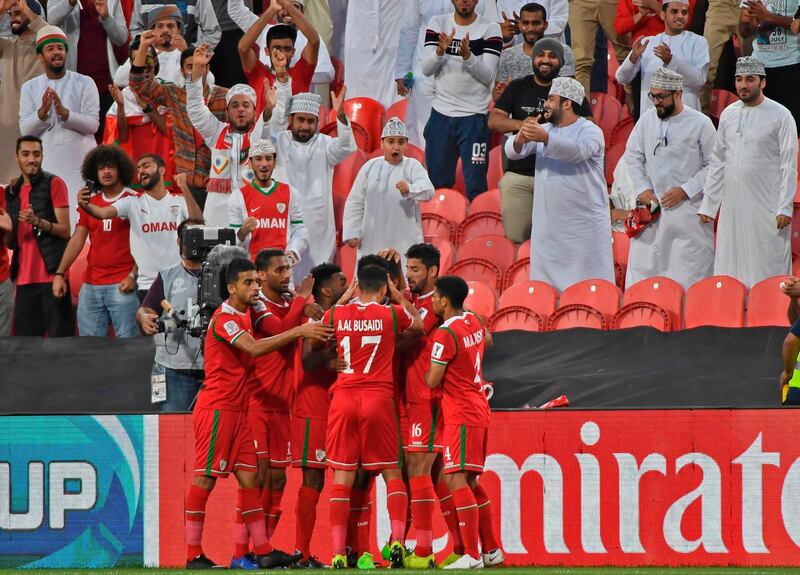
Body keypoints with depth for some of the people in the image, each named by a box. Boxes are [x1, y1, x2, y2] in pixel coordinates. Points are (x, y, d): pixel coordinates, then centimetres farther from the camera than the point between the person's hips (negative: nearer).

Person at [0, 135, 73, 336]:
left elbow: (65, 231, -5)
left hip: (52, 275, -6)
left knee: (60, 337, -9)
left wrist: (38, 222, -22)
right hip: (24, 278, 6)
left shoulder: (54, 184, -1)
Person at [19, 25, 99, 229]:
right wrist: (42, 111, -16)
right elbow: (25, 130, 2)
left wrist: (64, 113, -19)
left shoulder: (85, 84, 4)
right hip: (46, 168, 2)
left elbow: (93, 124, -5)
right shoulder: (30, 88, 11)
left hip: (80, 166, -2)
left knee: (81, 222, -11)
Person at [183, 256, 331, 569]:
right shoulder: (224, 318, -15)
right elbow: (255, 348, -26)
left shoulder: (244, 316, 15)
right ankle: (194, 554, -4)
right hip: (216, 409, -9)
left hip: (236, 411, 9)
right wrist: (299, 331, -27)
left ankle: (263, 551, 6)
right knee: (205, 479, -6)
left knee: (249, 478, 6)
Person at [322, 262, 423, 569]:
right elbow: (419, 323, 21)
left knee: (342, 477, 1)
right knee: (392, 473, 11)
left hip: (343, 399, 1)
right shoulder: (391, 314, 0)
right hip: (379, 399, -1)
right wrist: (398, 295, 30)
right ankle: (397, 541, -5)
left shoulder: (336, 314, 4)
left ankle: (337, 553, -6)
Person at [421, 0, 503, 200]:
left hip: (474, 116, -3)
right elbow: (426, 69, -1)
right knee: (438, 183, 7)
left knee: (475, 185, -5)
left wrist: (468, 55, -24)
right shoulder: (437, 24, 5)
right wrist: (440, 50, -20)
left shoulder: (490, 29, -2)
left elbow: (488, 76, -8)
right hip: (441, 114, 3)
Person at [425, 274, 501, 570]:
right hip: (479, 410, 9)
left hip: (461, 416, -9)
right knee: (471, 482, 16)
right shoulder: (473, 321, 9)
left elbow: (432, 380, -13)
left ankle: (472, 555, -20)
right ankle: (492, 550, 19)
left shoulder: (445, 334, -17)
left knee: (456, 479, -13)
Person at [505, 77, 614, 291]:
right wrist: (520, 139, -24)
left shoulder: (590, 131, -6)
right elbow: (512, 151, 1)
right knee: (547, 284, 6)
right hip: (549, 224, 6)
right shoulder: (544, 129, 12)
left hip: (585, 225, -6)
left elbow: (579, 149, -28)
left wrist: (545, 138, -42)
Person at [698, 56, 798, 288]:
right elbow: (718, 161, 17)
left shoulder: (780, 116, -2)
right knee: (729, 271, 3)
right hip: (732, 205, 5)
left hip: (766, 207, -5)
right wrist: (707, 204, 13)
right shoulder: (729, 114, 12)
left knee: (768, 271, -6)